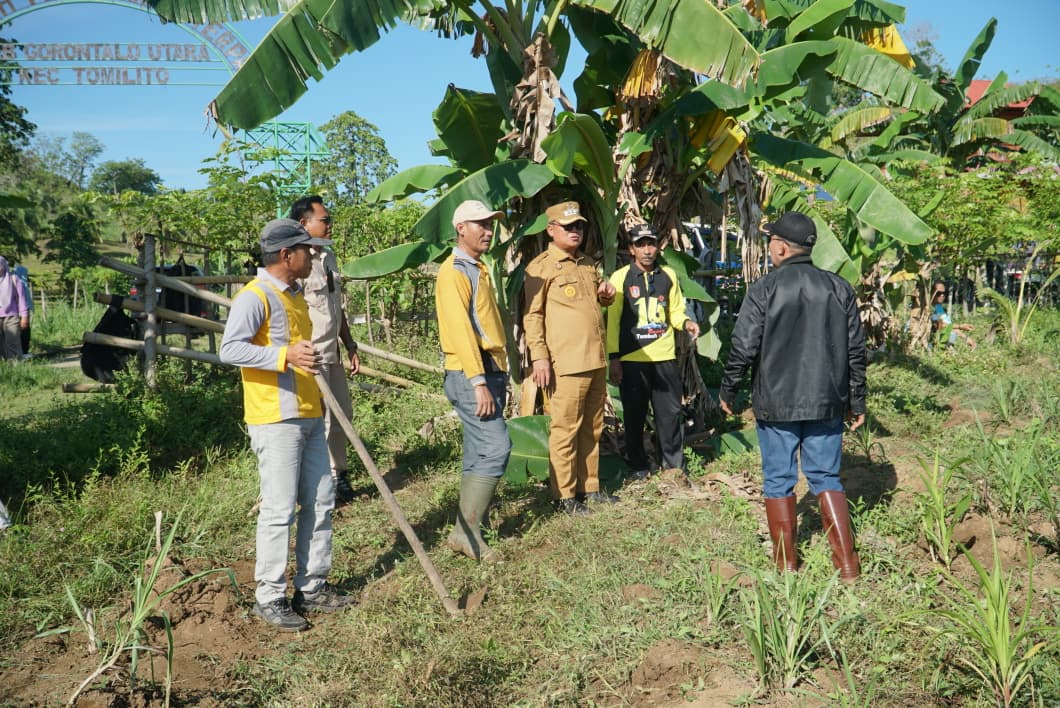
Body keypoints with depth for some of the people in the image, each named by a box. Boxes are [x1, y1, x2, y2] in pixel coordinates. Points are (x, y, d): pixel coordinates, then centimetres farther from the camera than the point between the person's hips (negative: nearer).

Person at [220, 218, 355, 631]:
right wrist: (286, 355, -32)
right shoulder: (255, 296, -12)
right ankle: (269, 598, 8)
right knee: (280, 509, -5)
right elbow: (230, 349, -23)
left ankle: (312, 588, 22)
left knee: (320, 502, 11)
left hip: (309, 416, 9)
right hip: (275, 420, -9)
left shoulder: (295, 294, 17)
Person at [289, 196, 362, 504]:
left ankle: (338, 475, 34)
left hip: (332, 355, 9)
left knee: (342, 413, 18)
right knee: (320, 421, -1)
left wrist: (350, 346, 21)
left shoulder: (328, 257, 11)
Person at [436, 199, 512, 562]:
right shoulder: (454, 271, -10)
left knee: (480, 452, 10)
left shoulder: (478, 269, 19)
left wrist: (497, 376, 16)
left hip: (490, 371, 9)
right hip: (471, 373, -9)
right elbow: (461, 329, -19)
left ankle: (467, 528, 17)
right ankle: (466, 530, -10)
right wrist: (479, 383, -23)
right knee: (495, 448, -14)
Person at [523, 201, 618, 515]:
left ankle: (589, 487, 22)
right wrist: (539, 356, -15)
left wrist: (607, 294, 7)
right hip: (565, 364, -7)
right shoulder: (541, 267, -4)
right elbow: (532, 315, -8)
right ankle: (564, 495, 5)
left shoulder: (588, 264, 18)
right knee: (565, 430, -3)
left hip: (596, 360, 8)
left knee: (592, 428, 12)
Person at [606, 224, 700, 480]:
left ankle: (674, 464, 17)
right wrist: (614, 358, -6)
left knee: (670, 411, 5)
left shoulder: (668, 276, 8)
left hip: (664, 357, 2)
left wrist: (685, 322, -7)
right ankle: (638, 466, 19)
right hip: (631, 359, -2)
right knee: (634, 415, 6)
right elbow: (613, 320, -1)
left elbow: (675, 312, 16)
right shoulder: (621, 278, -1)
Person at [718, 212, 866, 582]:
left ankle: (786, 562, 16)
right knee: (827, 478, 12)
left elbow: (743, 349, -8)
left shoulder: (764, 290, -10)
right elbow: (855, 350, 6)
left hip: (776, 403, -3)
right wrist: (856, 401, 15)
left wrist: (727, 392, 7)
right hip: (827, 403, 3)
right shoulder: (839, 288, 2)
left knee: (778, 481, 9)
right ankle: (847, 565, 10)